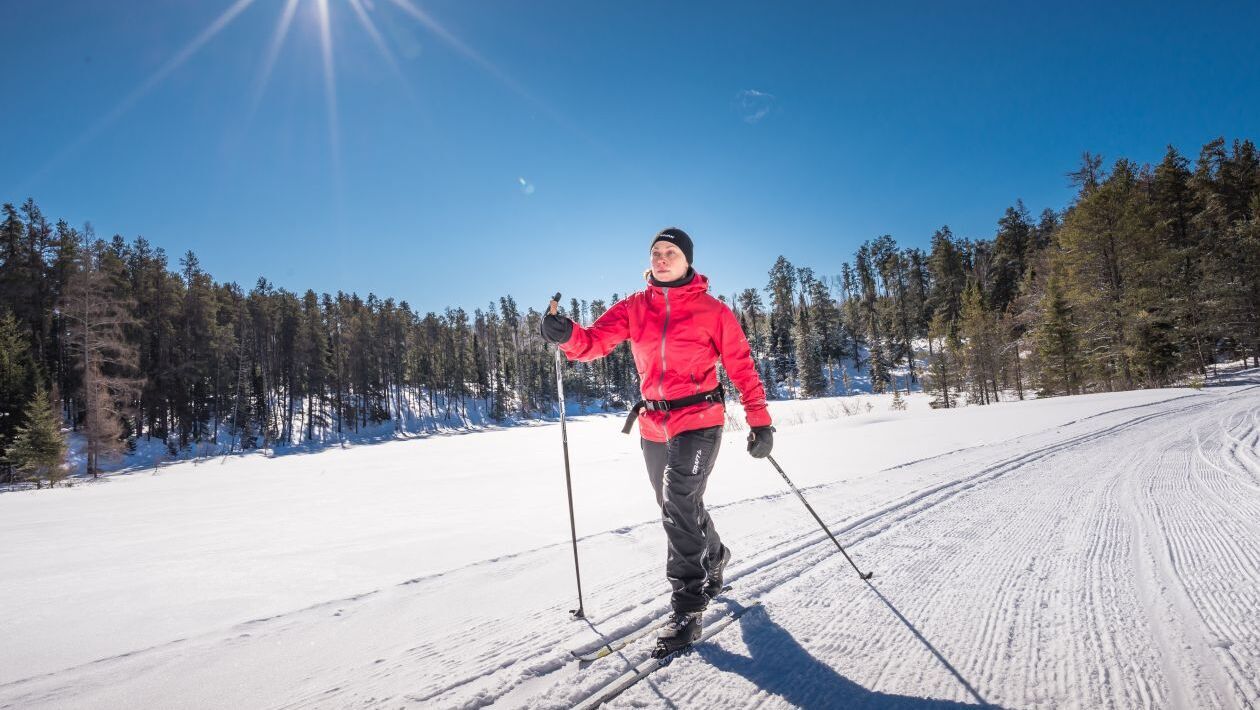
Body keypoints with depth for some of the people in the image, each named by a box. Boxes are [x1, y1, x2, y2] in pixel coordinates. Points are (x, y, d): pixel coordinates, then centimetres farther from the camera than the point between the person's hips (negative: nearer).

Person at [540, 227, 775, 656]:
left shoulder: (712, 311, -4)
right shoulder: (633, 307, 5)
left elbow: (741, 366, -3)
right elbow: (595, 341, -8)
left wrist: (759, 420, -9)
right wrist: (566, 335, -30)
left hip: (699, 421, -5)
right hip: (654, 427, 5)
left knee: (678, 503, -17)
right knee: (681, 508, 19)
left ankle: (686, 610, -5)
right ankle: (714, 560, 48)